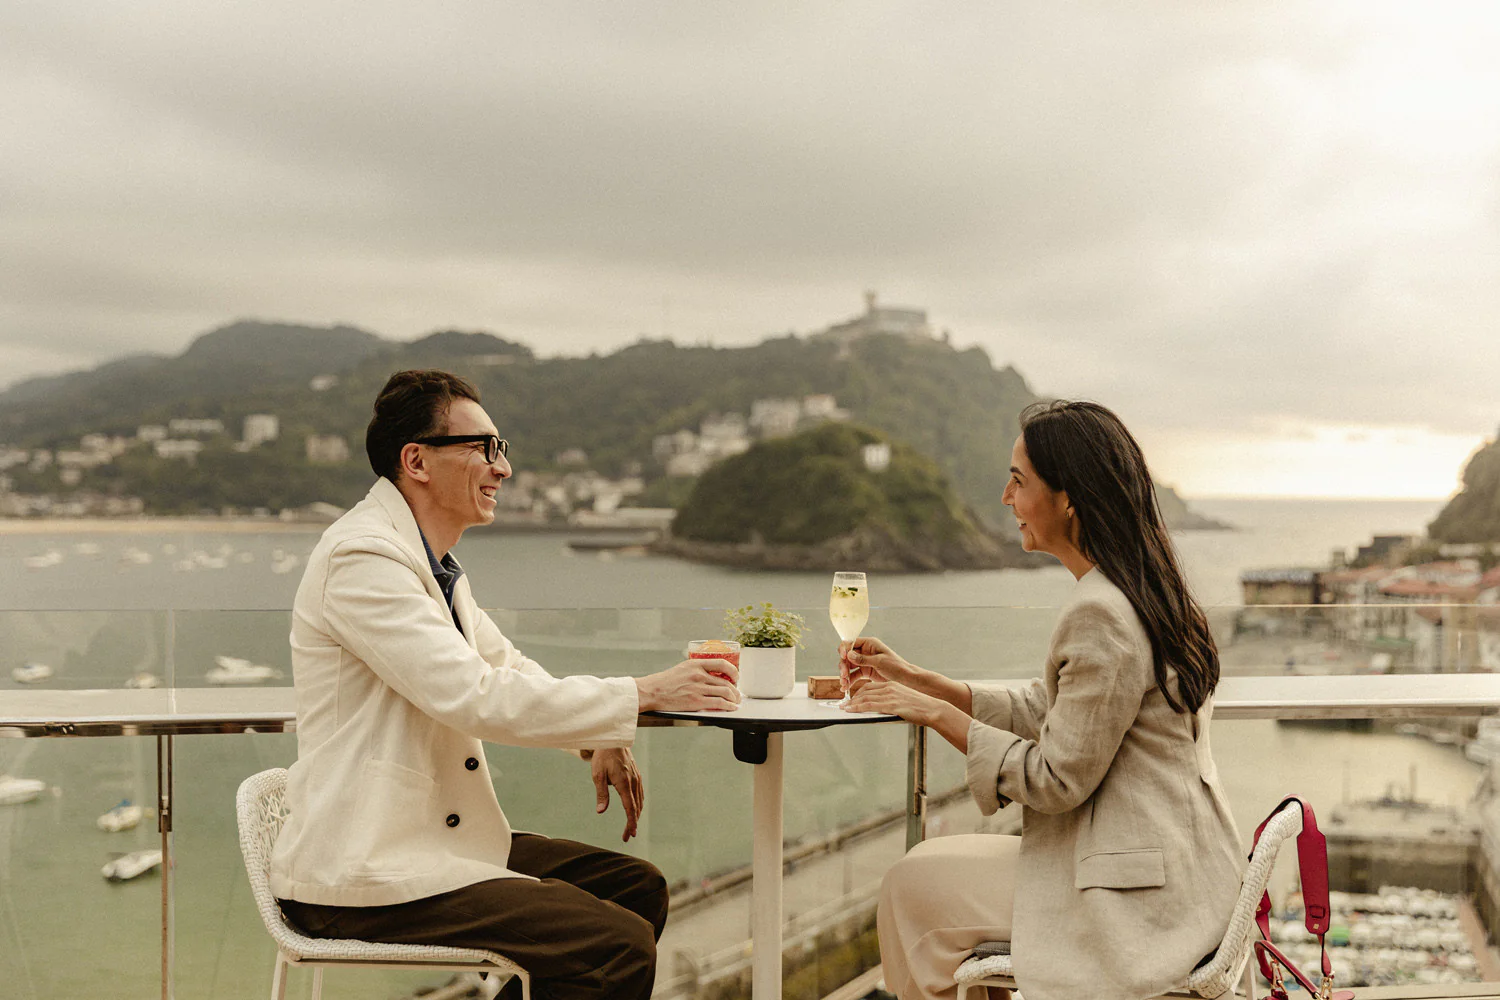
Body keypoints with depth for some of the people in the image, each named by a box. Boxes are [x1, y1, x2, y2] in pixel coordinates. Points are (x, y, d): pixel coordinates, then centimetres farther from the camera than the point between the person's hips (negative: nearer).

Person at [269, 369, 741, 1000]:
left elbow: (504, 663, 23)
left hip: (435, 839, 10)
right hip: (361, 877, -10)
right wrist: (644, 694, -19)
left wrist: (598, 740, 5)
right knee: (621, 947, -19)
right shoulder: (361, 557, -18)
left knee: (638, 888, 10)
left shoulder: (430, 560, 14)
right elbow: (478, 698, -24)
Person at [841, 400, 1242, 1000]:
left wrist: (936, 713, -11)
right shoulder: (1142, 591, 9)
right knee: (929, 864, 16)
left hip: (1137, 894, -10)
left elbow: (1057, 781, -19)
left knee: (914, 888, -2)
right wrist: (911, 678, 10)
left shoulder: (1102, 617, -24)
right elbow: (1042, 710, 15)